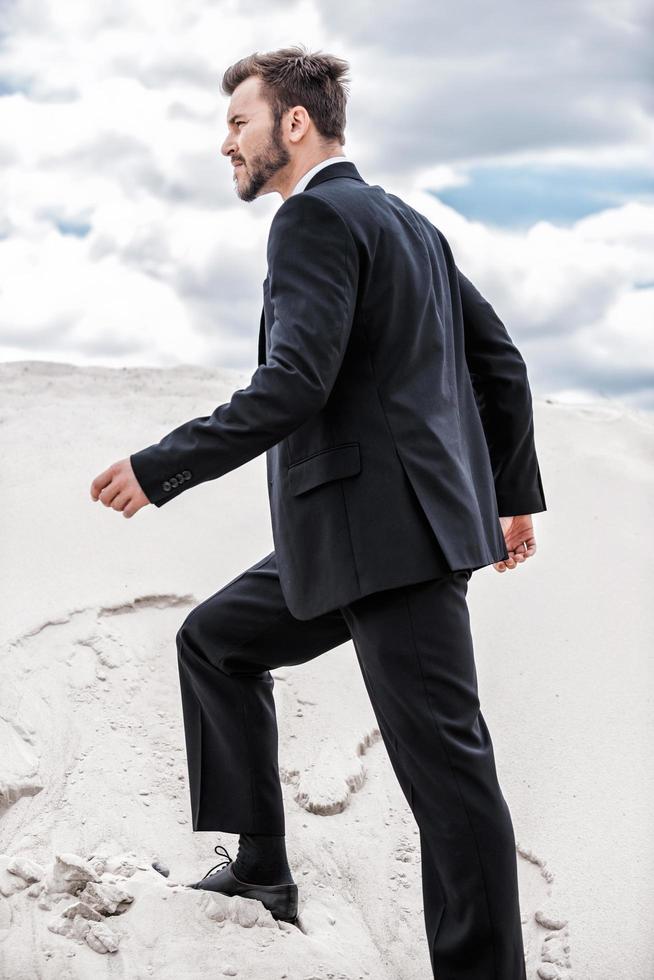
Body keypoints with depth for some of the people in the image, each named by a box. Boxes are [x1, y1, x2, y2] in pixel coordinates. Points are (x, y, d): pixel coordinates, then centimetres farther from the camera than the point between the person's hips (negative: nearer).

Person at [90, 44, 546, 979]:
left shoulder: (316, 216, -10)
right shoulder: (408, 222, 18)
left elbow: (293, 385, -22)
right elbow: (503, 362, 20)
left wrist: (158, 469, -15)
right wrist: (515, 493, 27)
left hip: (389, 529, -10)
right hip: (363, 530, 10)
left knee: (444, 761, -7)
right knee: (213, 641, 20)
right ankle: (263, 866, 25)